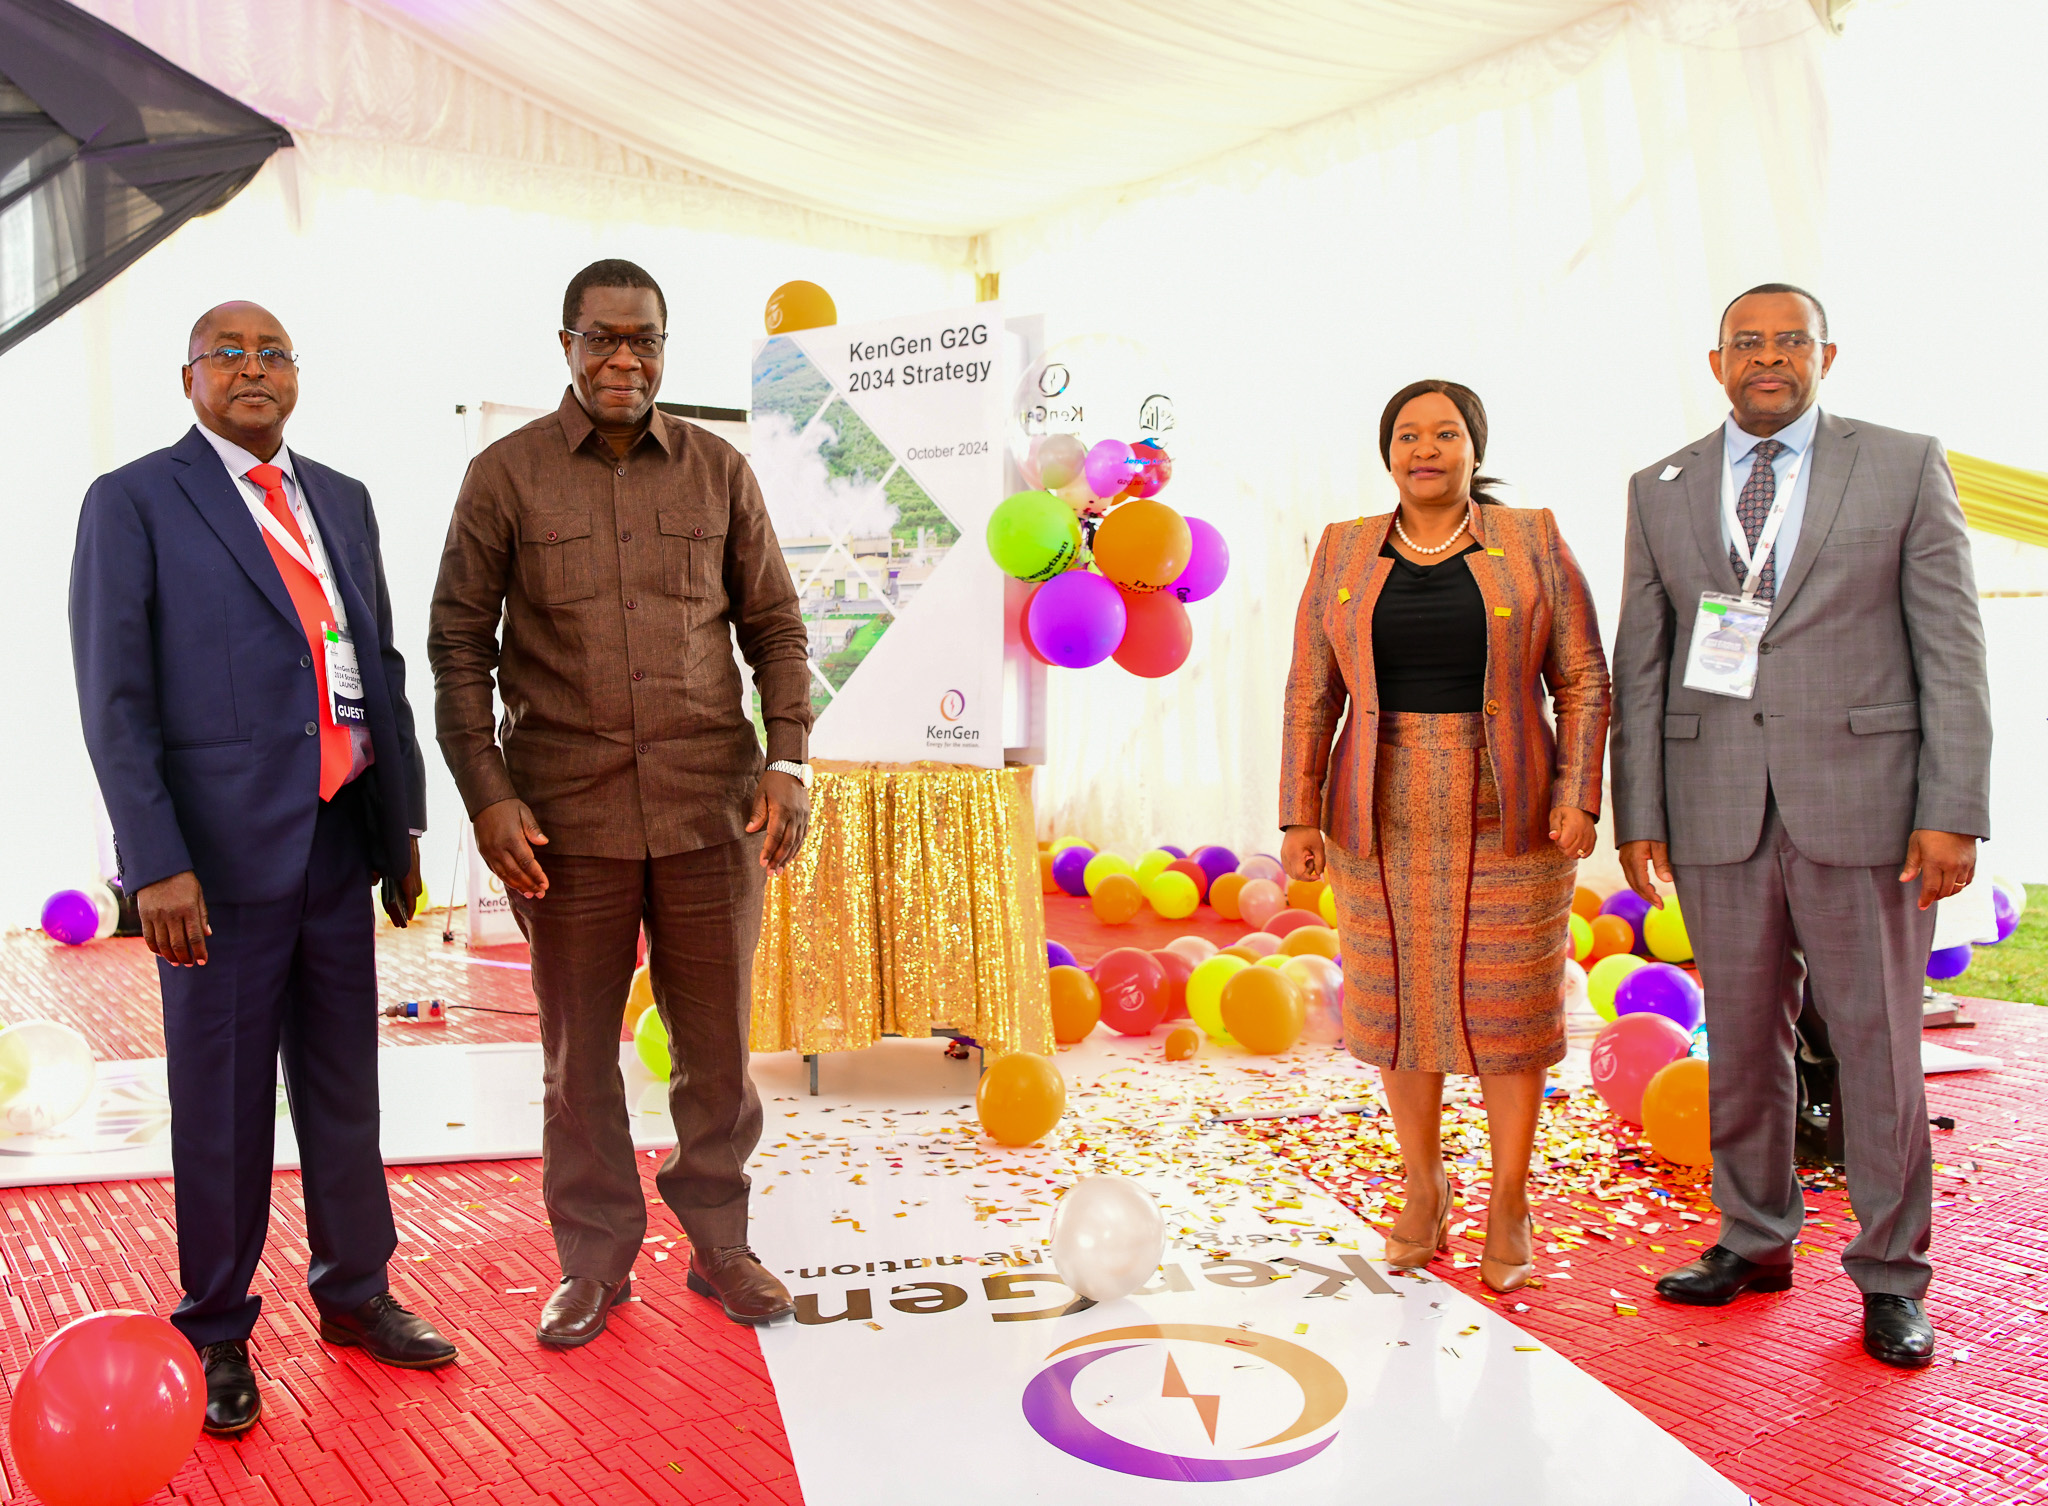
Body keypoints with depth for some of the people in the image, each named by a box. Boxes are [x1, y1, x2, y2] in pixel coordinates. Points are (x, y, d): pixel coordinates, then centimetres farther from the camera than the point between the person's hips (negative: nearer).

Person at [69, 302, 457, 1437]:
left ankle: (354, 1292, 31)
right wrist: (157, 864, -15)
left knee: (344, 1084, 14)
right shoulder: (133, 502, -2)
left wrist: (404, 825, 11)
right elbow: (114, 698, -7)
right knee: (221, 1100, 6)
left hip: (340, 837, 5)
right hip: (222, 845, -5)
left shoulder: (342, 501, 14)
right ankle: (218, 1333, 24)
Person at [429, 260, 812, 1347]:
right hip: (566, 815, -1)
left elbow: (775, 626, 9)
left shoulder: (718, 471, 6)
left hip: (710, 809, 1)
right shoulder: (505, 476, 1)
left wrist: (788, 759, -3)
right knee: (578, 1052, 10)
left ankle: (718, 1240, 28)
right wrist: (485, 795, -6)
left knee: (717, 1042, 9)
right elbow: (458, 646, 3)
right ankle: (594, 1259, 27)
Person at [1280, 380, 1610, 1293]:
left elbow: (1583, 681, -1)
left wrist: (1577, 797, -12)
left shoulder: (1532, 542, -2)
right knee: (1401, 1000, 9)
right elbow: (1311, 696, 2)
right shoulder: (1345, 554, 2)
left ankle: (1509, 1208, 18)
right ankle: (1424, 1192, 26)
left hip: (1507, 814, -2)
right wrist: (1300, 819, -3)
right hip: (1387, 819, 2)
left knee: (1507, 1004, 4)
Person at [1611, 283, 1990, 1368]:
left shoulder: (1905, 466, 3)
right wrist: (1638, 814, 2)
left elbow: (1951, 647, -2)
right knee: (1742, 1038, 10)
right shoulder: (1661, 491, 9)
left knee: (1877, 1041, 5)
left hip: (1862, 804, -2)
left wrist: (1955, 814, -9)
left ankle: (1889, 1276, 20)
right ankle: (1756, 1243, 27)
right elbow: (1641, 663, 7)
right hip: (1717, 812, 2)